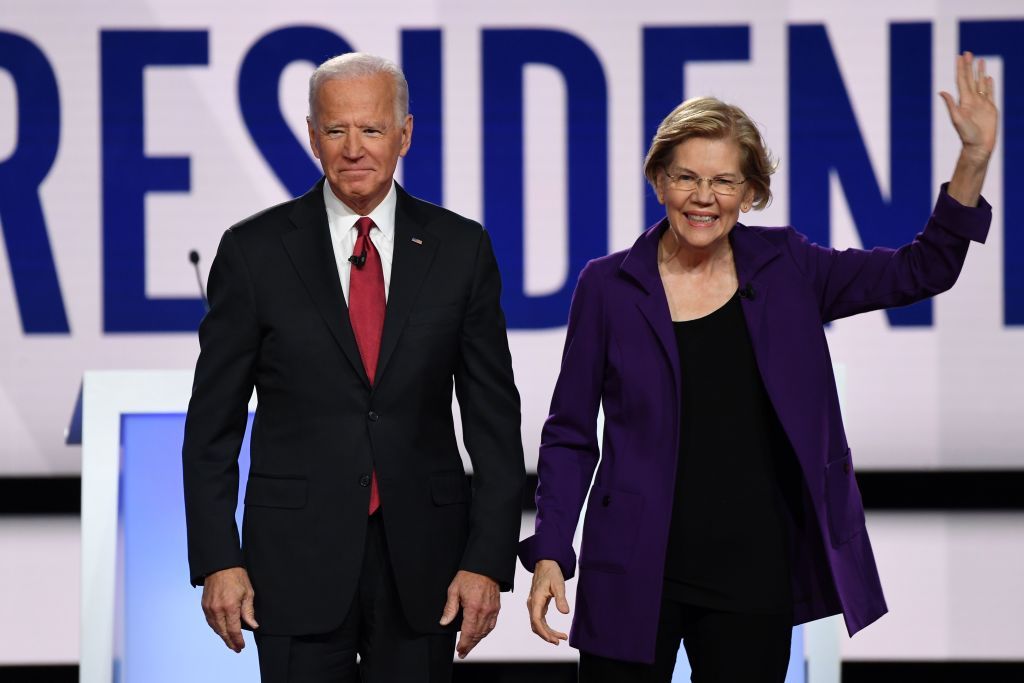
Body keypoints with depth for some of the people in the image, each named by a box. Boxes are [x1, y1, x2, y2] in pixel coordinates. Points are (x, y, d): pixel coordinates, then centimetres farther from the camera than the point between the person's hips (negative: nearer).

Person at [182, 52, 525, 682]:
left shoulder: (461, 249, 4)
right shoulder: (256, 251, 0)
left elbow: (494, 417, 4)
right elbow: (213, 423, 2)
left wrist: (489, 560, -3)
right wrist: (217, 560, -5)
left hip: (422, 558, 1)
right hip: (298, 558, -1)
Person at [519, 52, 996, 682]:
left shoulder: (785, 269, 3)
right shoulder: (608, 287, 0)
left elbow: (923, 270, 3)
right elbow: (570, 436, 3)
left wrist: (974, 159, -9)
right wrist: (548, 555, -6)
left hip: (754, 577, 1)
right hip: (633, 576, -1)